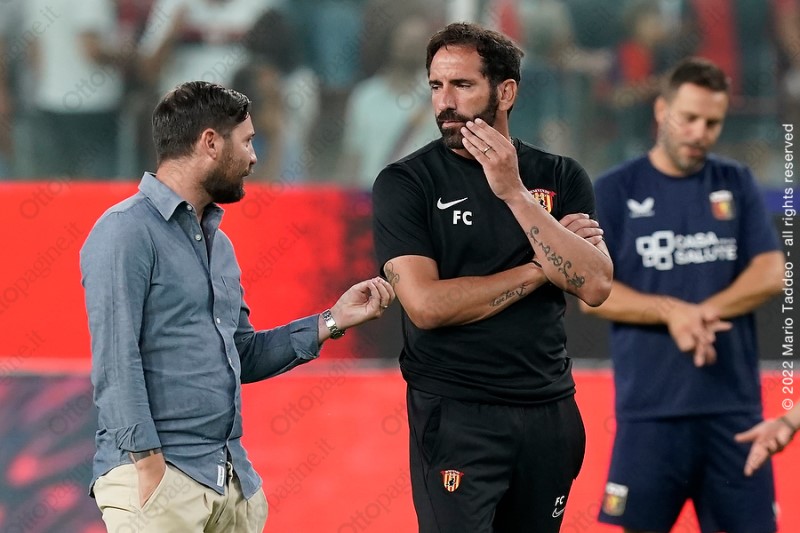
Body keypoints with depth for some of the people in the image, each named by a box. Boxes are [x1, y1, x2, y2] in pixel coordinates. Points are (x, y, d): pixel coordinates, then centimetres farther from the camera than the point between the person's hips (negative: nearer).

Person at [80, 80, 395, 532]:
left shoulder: (218, 241, 19)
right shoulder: (127, 232, -9)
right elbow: (116, 363, -16)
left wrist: (332, 321, 16)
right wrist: (149, 467, -20)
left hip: (232, 478, 8)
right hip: (157, 474, -8)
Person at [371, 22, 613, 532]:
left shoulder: (561, 178, 5)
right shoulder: (405, 183, -3)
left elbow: (595, 285, -9)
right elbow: (426, 304, -15)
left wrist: (514, 193, -16)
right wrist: (539, 268, -9)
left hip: (551, 410, 3)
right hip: (455, 414, -3)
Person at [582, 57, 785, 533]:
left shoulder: (737, 184, 9)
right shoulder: (614, 191, 3)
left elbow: (771, 275, 1)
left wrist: (704, 313, -14)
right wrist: (672, 312, -16)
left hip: (734, 402, 2)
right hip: (650, 405, -2)